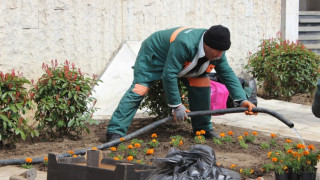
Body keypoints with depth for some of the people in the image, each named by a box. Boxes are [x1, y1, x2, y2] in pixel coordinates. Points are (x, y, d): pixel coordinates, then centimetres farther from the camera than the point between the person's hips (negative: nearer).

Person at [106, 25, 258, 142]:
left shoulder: (216, 52, -17)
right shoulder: (184, 44, -43)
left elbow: (228, 74, -7)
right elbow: (169, 75, -40)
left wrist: (242, 100, -16)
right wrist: (177, 106, -34)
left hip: (182, 62, 8)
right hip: (153, 56, -7)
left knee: (202, 82, -6)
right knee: (139, 89, -21)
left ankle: (203, 129, 7)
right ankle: (115, 132, -25)